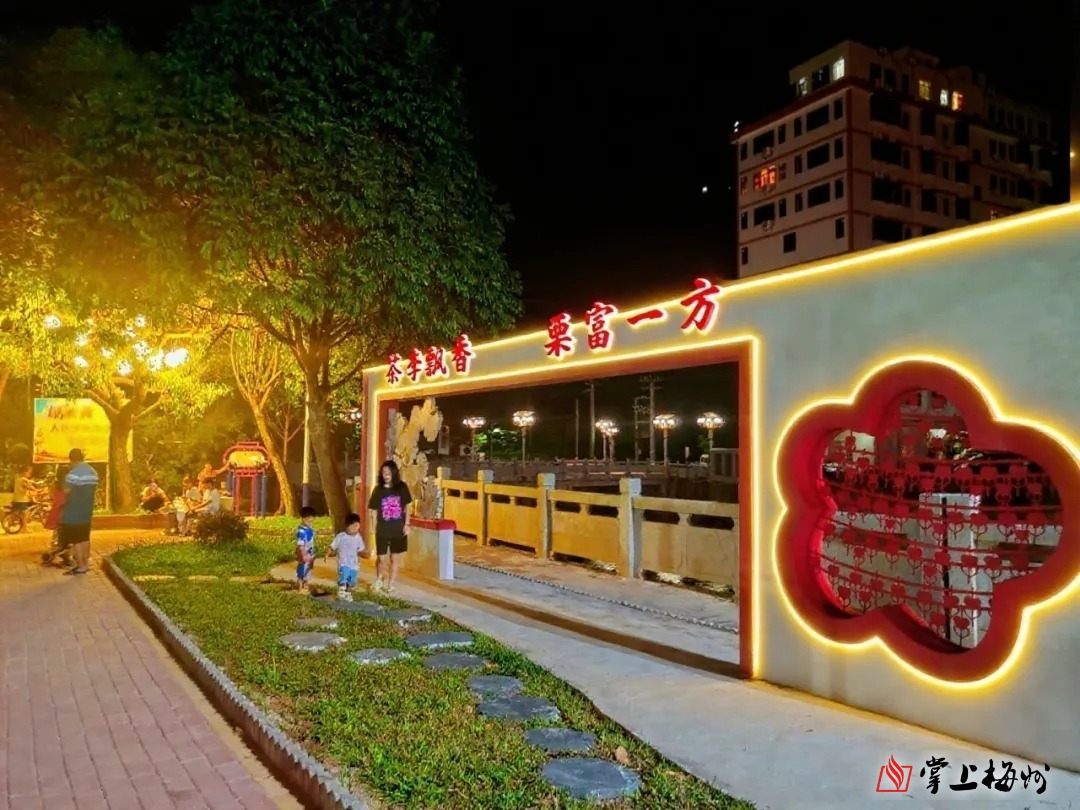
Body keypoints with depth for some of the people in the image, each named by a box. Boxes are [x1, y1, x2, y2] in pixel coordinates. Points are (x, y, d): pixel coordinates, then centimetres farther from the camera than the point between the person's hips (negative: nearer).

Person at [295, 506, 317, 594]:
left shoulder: (310, 529, 3)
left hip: (310, 555, 9)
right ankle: (300, 588, 18)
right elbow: (300, 545, -23)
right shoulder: (301, 531, -24)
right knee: (302, 572, 6)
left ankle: (305, 587, 33)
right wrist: (303, 556, -23)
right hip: (304, 556, -9)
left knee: (308, 571, 20)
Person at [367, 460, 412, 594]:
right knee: (381, 558, 2)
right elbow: (373, 511, -1)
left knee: (395, 558, 9)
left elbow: (407, 507, 5)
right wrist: (374, 529, -6)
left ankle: (390, 584, 23)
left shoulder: (402, 487, -3)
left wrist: (407, 524, 0)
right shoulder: (378, 490, -5)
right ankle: (379, 580, 30)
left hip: (398, 529, 1)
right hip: (383, 530, -1)